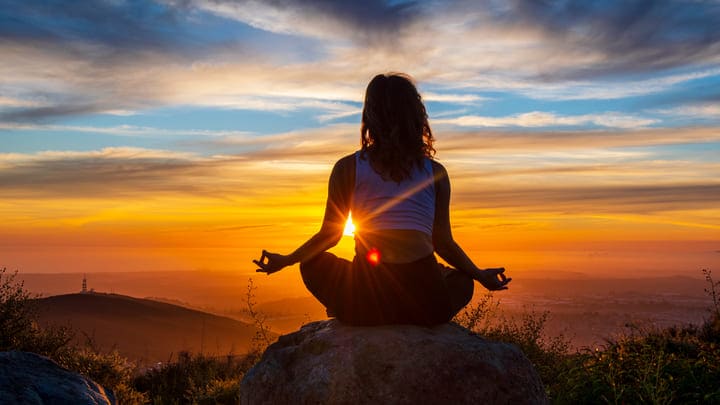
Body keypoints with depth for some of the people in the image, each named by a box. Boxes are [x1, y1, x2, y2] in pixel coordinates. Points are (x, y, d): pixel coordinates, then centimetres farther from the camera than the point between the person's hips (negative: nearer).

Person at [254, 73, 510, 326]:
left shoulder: (347, 168, 7)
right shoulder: (435, 172, 10)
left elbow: (329, 235, 11)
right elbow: (443, 243, 13)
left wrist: (285, 260, 30)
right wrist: (479, 275, 32)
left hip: (364, 304, 0)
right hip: (424, 306, 1)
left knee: (312, 263, 30)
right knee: (462, 281, 35)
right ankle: (414, 325, 13)